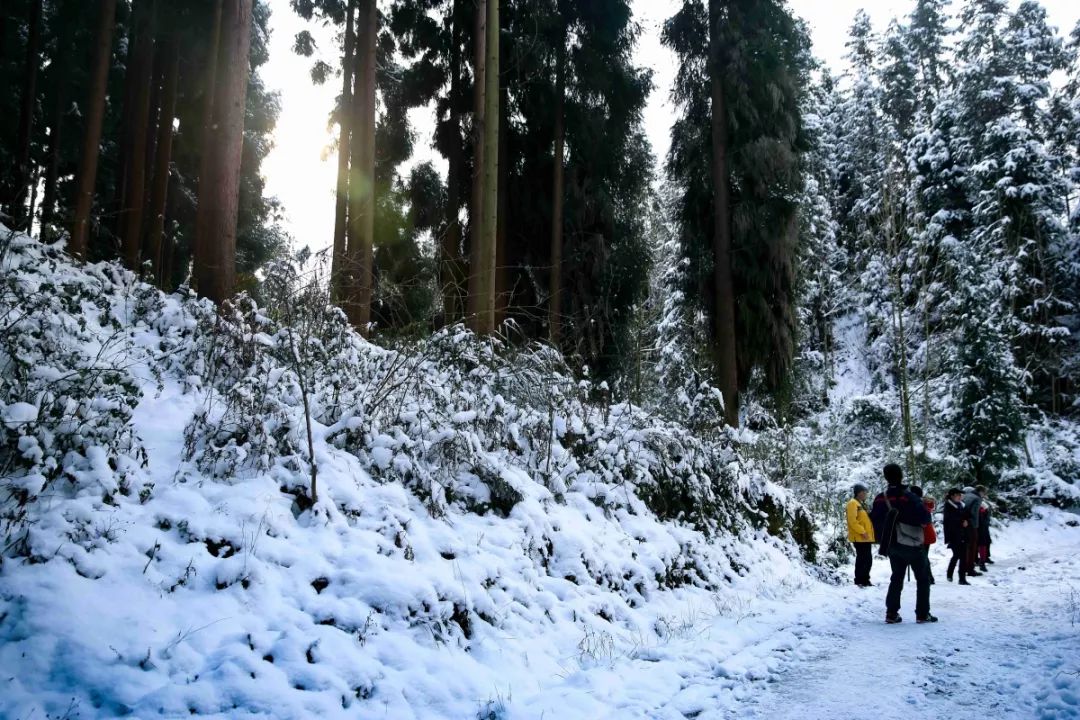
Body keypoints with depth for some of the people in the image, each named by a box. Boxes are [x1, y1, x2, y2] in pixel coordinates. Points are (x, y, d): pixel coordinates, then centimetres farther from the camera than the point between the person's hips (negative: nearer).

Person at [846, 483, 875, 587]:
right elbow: (852, 520, -20)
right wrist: (862, 531, -22)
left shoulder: (861, 504, 21)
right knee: (862, 559, -10)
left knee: (868, 559, 12)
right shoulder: (853, 503, -11)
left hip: (866, 538, 10)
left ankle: (865, 580, 19)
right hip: (859, 538, -10)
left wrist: (867, 532, 18)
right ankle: (859, 581, -6)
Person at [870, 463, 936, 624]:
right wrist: (922, 519, 3)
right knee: (923, 578, 8)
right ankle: (922, 614, 6)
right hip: (912, 544, -5)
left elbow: (875, 520, 6)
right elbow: (925, 517, -18)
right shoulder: (908, 497, -18)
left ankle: (891, 613, 8)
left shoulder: (880, 499, -1)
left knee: (897, 577, 14)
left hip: (892, 545, 5)